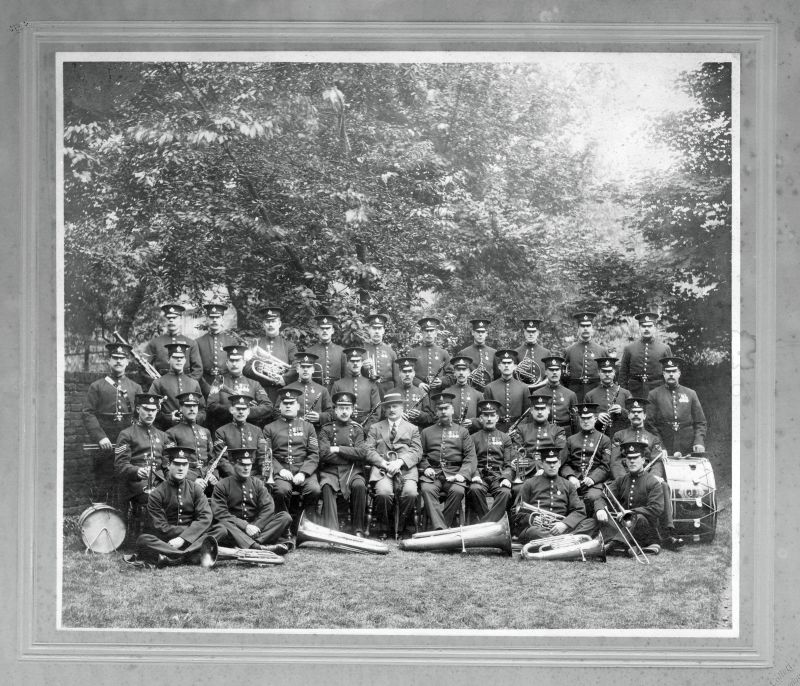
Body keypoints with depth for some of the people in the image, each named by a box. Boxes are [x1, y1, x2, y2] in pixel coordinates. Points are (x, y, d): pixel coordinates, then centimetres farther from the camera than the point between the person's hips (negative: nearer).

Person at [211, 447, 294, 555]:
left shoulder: (258, 483, 14)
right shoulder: (222, 486, 4)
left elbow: (268, 508, 1)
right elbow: (220, 514, -9)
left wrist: (255, 527, -17)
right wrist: (245, 526, -21)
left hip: (256, 526, 3)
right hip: (235, 528, -3)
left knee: (286, 517, -18)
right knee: (222, 525, -38)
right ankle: (259, 547, -54)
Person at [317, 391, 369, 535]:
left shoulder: (357, 429, 13)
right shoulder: (326, 429, 10)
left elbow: (362, 453, -3)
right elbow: (324, 454, -5)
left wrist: (338, 449, -6)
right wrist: (351, 455, -4)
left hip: (353, 471, 1)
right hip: (331, 471, 0)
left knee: (359, 486, -31)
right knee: (327, 486, -33)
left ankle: (359, 530, -22)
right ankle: (331, 530, -35)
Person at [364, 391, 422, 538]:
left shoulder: (412, 429, 21)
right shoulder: (375, 428, 22)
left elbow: (416, 452, 7)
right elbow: (369, 450, 8)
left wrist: (400, 462, -12)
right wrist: (383, 463, -11)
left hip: (406, 469, 0)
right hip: (381, 469, 0)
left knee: (410, 493, -30)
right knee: (384, 492, -32)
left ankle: (400, 528, -8)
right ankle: (384, 528, -8)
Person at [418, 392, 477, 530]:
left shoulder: (462, 432, 18)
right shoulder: (427, 432, 22)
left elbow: (470, 457, 8)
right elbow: (421, 455, 17)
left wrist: (463, 474, -10)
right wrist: (425, 468, -5)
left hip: (454, 473, 0)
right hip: (433, 472, 1)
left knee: (458, 491, -32)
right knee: (427, 489, -32)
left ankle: (434, 528, -24)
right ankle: (440, 529, -38)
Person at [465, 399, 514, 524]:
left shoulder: (505, 438, 18)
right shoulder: (474, 438, 17)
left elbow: (509, 464, 10)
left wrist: (506, 478, -10)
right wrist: (475, 475, -12)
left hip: (499, 476, 1)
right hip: (480, 476, 0)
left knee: (505, 493, -32)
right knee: (475, 489, -35)